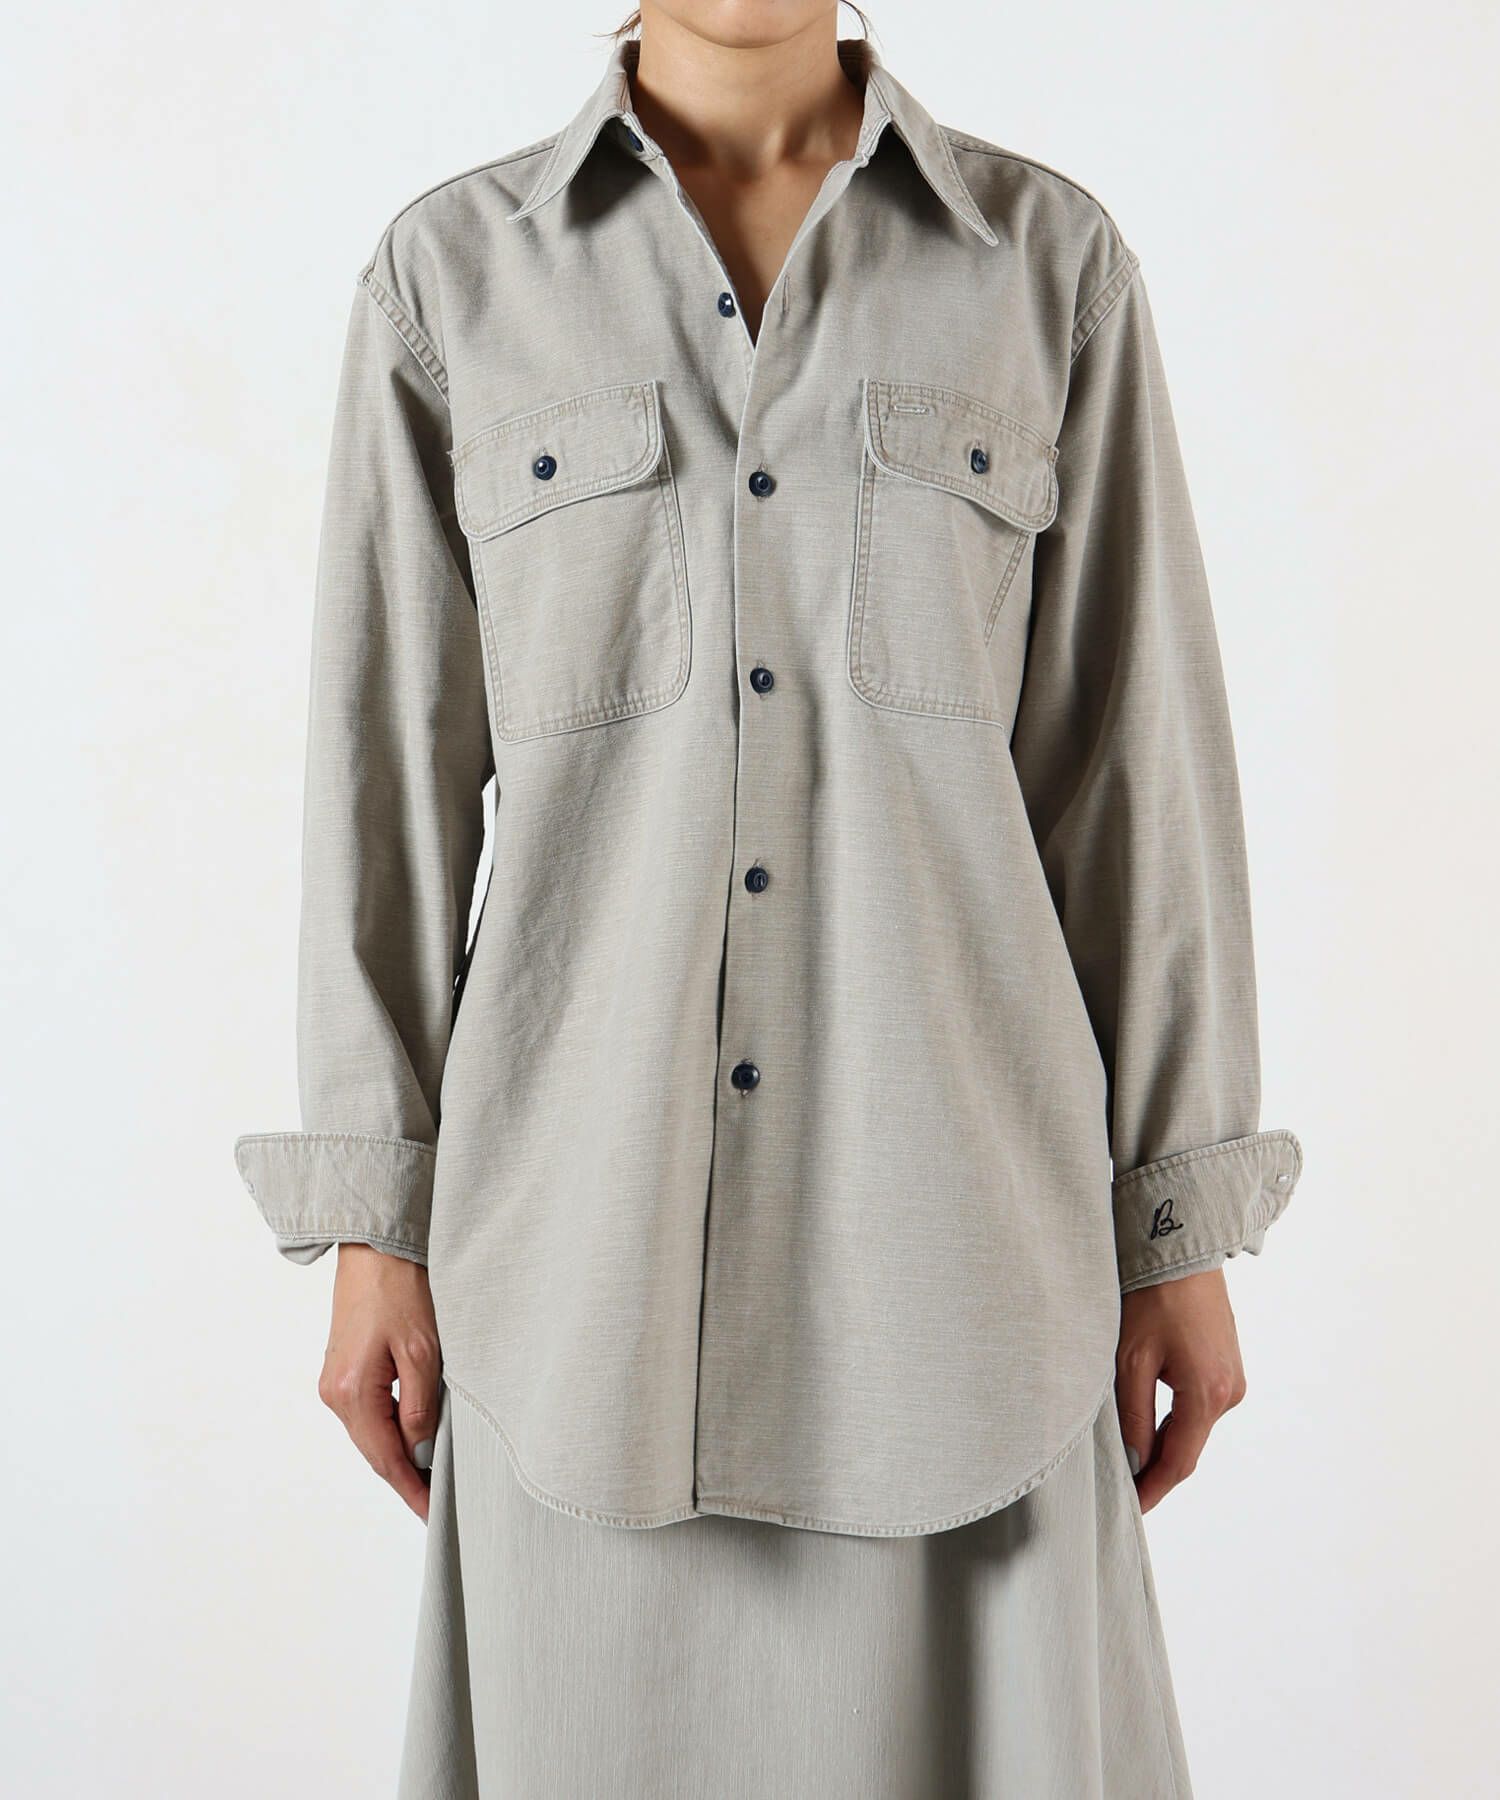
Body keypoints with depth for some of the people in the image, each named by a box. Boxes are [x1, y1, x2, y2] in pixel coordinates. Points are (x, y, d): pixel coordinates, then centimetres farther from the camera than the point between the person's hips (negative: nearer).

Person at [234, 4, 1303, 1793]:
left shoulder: (1048, 256, 4)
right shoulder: (450, 269, 5)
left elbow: (1137, 758, 3)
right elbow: (390, 764, 3)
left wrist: (1180, 1226, 1)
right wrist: (375, 1225, 1)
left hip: (944, 1152, 0)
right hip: (592, 1165, 1)